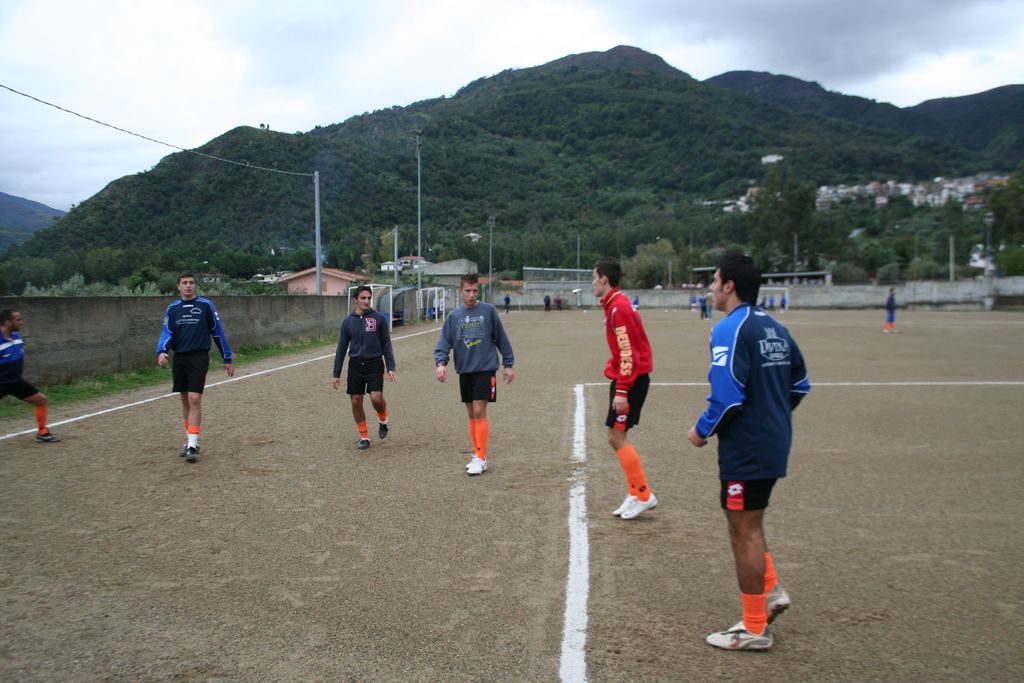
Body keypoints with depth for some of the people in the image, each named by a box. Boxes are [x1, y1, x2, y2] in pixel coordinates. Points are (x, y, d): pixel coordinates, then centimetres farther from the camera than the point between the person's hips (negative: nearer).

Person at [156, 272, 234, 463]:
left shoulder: (206, 305, -1)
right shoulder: (172, 308, 8)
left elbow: (218, 332, 2)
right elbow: (167, 333, 4)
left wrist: (227, 359, 2)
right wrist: (161, 352, -17)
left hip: (199, 358, -4)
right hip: (179, 359, 4)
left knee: (195, 399, -13)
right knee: (185, 401, 10)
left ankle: (193, 445, -10)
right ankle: (190, 441, 22)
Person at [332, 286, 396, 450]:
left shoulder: (379, 318, -2)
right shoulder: (348, 321, 4)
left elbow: (386, 344, 2)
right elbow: (341, 349, 9)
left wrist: (391, 367, -6)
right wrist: (336, 374, 7)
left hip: (374, 364, -2)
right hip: (355, 366, 3)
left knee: (376, 398, -16)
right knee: (356, 402, 3)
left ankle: (383, 420, 17)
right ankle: (364, 437, 19)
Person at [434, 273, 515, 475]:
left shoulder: (488, 311, -2)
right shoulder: (453, 316, 7)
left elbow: (502, 339, 2)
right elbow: (444, 343, 1)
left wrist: (508, 364, 2)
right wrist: (440, 362, -16)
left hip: (485, 369, -4)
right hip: (465, 371, 4)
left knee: (479, 412, -10)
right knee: (471, 414, 10)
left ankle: (481, 458, -5)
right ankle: (478, 454, 21)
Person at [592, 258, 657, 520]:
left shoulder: (618, 308, -17)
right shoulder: (616, 304, 13)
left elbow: (628, 354, -21)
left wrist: (621, 392, -22)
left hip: (630, 380, -10)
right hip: (630, 378, 10)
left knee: (616, 437, -6)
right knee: (618, 437, 13)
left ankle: (643, 495, 3)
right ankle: (635, 494, 19)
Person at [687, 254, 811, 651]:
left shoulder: (730, 329, -18)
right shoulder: (774, 327, 9)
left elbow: (727, 396, -24)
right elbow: (799, 383, 15)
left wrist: (702, 430, -9)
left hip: (745, 450, -9)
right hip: (774, 443, 9)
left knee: (745, 531, 3)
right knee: (746, 524, 25)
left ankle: (754, 629, 15)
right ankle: (771, 591, 24)